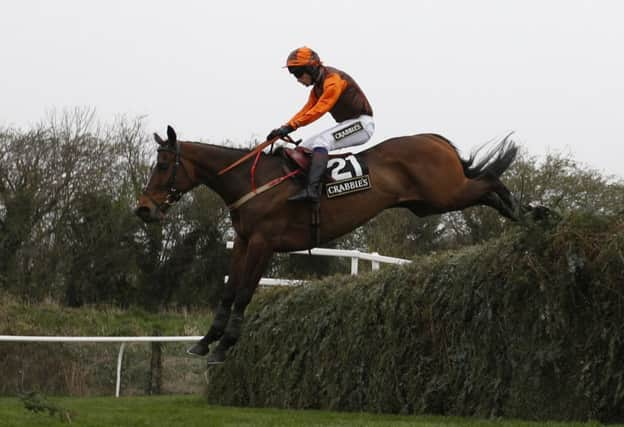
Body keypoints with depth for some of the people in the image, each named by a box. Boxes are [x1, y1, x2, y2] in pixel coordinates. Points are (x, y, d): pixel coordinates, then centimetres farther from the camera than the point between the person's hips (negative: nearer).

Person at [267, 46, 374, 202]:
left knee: (321, 141, -30)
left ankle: (312, 189, -45)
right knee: (304, 147, 5)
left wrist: (291, 126, -31)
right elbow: (307, 110, 7)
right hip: (347, 124, 10)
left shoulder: (333, 79, -17)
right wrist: (284, 128, -8)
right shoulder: (317, 86, 14)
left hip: (362, 123, -10)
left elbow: (320, 109, -26)